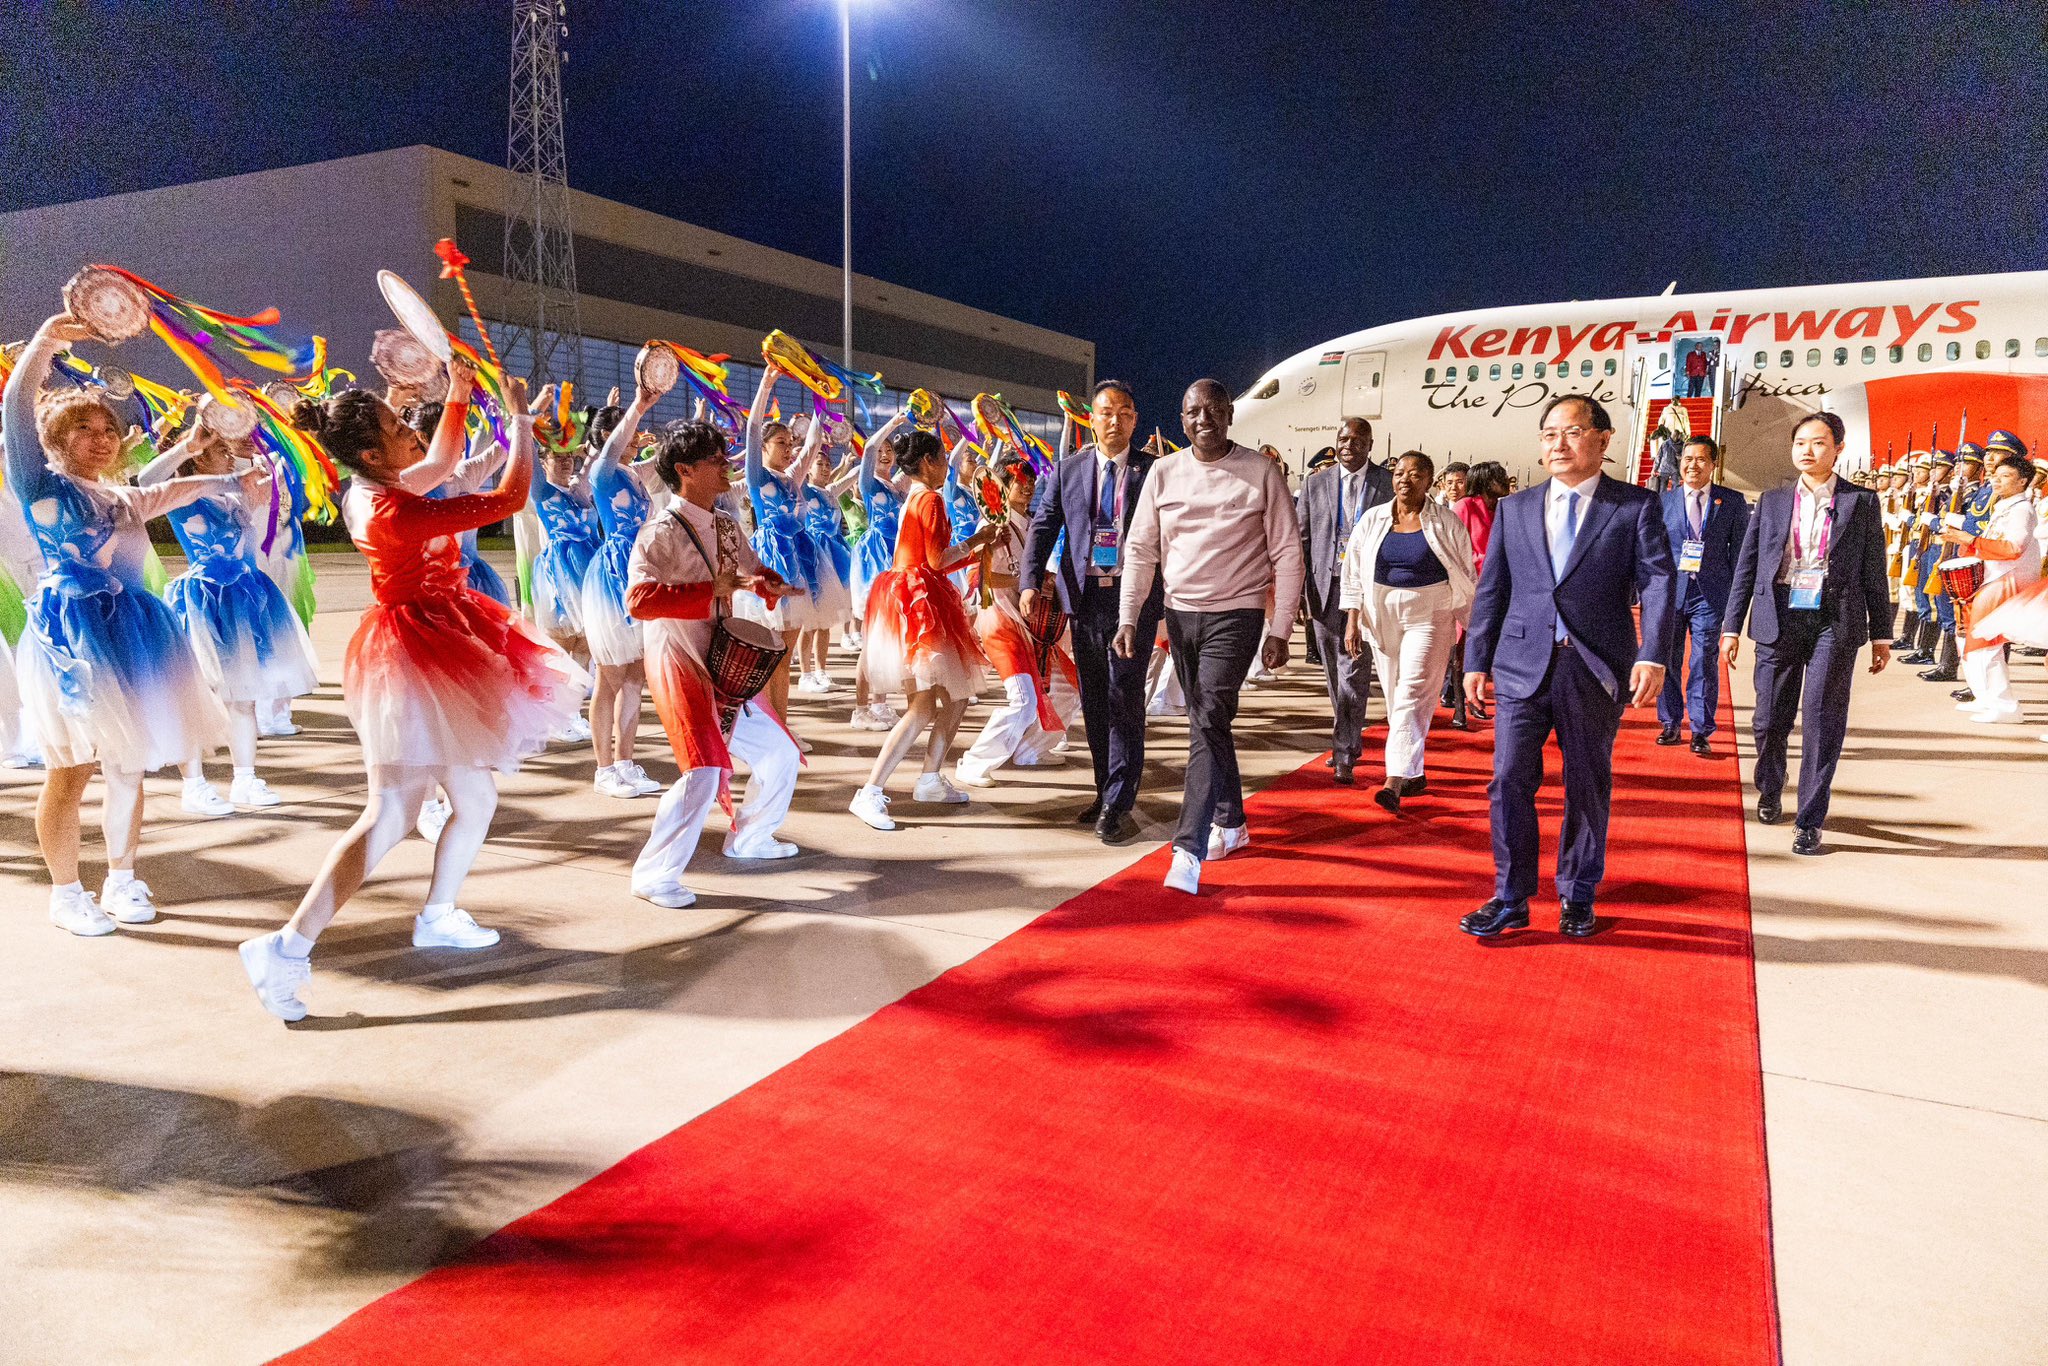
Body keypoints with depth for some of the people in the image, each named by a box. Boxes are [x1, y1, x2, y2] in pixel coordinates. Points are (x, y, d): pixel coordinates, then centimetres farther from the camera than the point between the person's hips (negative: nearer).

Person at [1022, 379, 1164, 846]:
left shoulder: (1154, 470, 2)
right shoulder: (1068, 469, 9)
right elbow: (1043, 526, 4)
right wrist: (1031, 583, -11)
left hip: (1134, 596, -3)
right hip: (1085, 596, 3)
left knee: (1124, 697, -8)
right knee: (1094, 700, 10)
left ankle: (1118, 806, -2)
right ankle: (1106, 793, 23)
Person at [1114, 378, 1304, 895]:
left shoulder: (1261, 473, -6)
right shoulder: (1164, 473, 3)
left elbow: (1287, 555, -4)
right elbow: (1141, 549, 5)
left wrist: (1280, 630, -8)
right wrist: (1128, 619, -2)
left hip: (1236, 615, -4)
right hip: (1180, 614, 5)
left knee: (1208, 722, -15)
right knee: (1208, 722, 15)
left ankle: (1189, 848, -15)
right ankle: (1231, 822, 32)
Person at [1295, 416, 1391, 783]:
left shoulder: (1389, 483, 4)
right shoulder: (1315, 484, 10)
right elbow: (1301, 538, 10)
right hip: (1326, 587, 3)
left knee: (1353, 673, -9)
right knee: (1334, 674, 10)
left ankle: (1344, 755, -4)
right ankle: (1347, 740, 26)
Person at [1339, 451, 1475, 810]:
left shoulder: (1446, 523, -2)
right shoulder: (1373, 520, 5)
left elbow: (1465, 578, 4)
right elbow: (1354, 572, 8)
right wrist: (1352, 620, 1)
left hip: (1429, 616, -4)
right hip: (1383, 615, 4)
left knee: (1412, 693, -14)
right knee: (1395, 696, 8)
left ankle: (1395, 781, -20)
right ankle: (1414, 775, 22)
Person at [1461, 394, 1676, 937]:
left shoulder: (1636, 506, 2)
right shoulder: (1513, 509, 11)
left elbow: (1658, 581, -7)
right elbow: (1491, 590, 11)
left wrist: (1652, 656, -19)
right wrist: (1476, 660, 7)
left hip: (1596, 669, -1)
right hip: (1522, 666, 2)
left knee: (1588, 786, 9)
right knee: (1510, 780, -3)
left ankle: (1577, 898, 24)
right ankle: (1510, 900, 10)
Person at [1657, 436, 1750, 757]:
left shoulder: (1732, 501, 5)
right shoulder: (1663, 501, 7)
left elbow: (1739, 549, 6)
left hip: (1711, 593, -1)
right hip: (1670, 590, 2)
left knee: (1705, 663, -2)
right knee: (1668, 661, 7)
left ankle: (1702, 732, 5)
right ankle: (1671, 724, 19)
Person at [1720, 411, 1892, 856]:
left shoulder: (1861, 501, 6)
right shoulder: (1772, 501, 10)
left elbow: (1874, 573, 7)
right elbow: (1746, 567, 10)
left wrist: (1881, 635, 6)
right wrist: (1732, 626, 5)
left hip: (1834, 623, -1)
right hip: (1779, 620, 2)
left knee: (1822, 722, -5)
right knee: (1770, 719, 6)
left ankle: (1810, 822, 3)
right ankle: (1769, 792, 33)